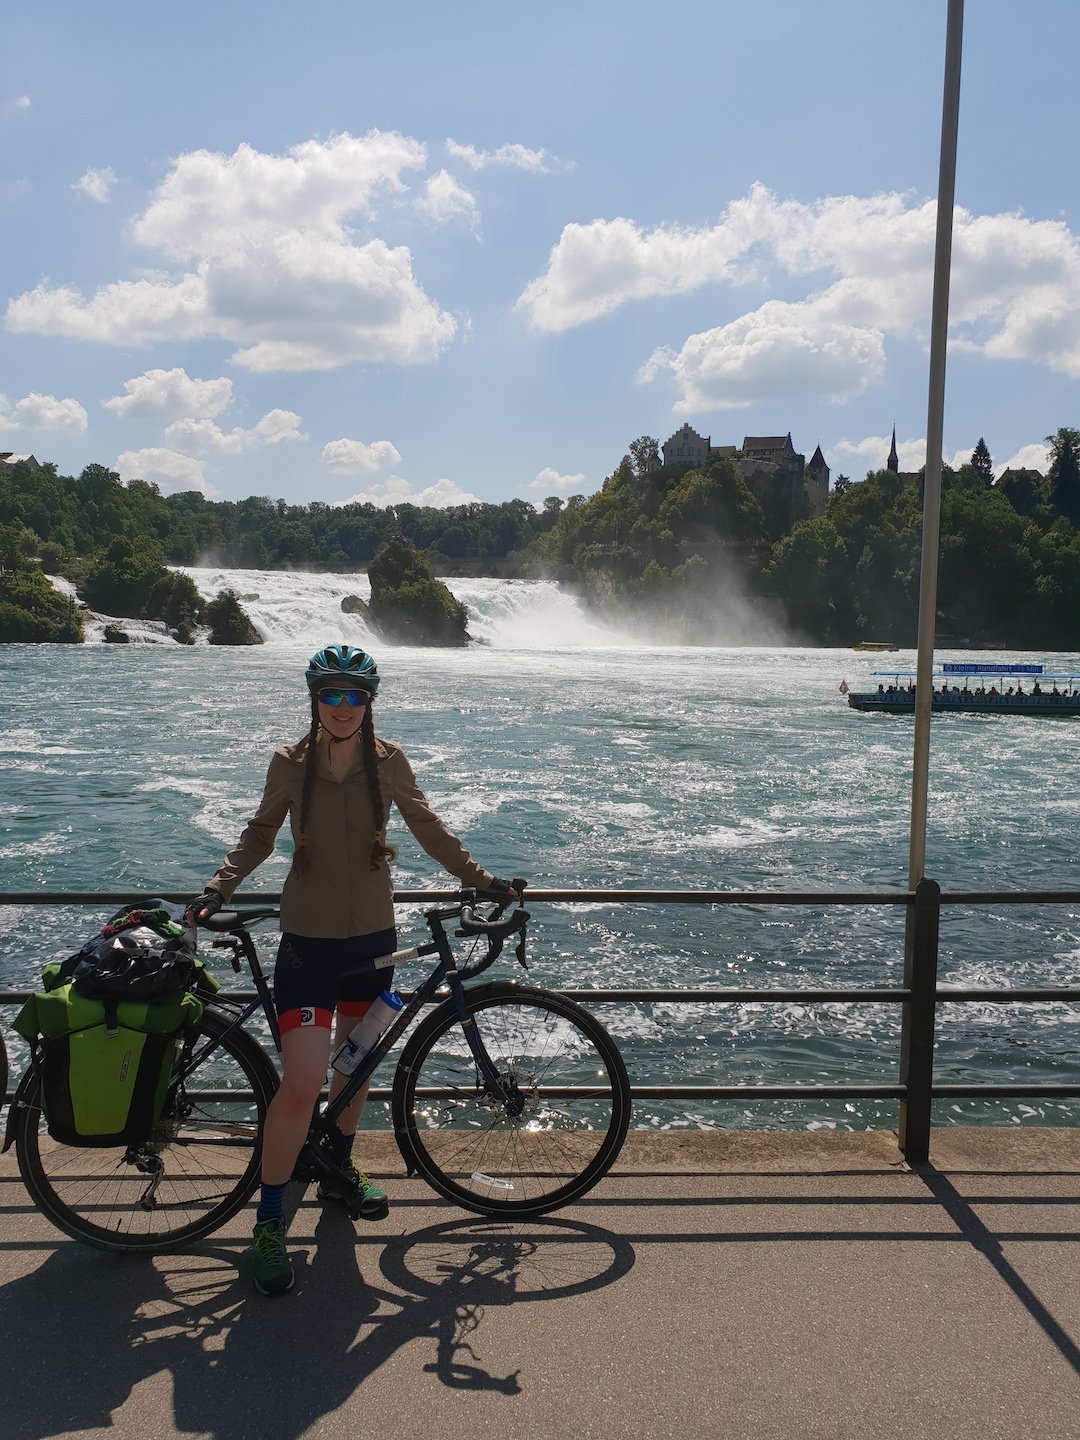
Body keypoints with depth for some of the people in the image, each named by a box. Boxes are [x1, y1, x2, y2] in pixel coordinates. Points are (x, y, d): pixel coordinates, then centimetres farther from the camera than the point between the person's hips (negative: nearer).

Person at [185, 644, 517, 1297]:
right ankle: (270, 1223, 4)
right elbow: (260, 834, 6)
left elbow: (429, 828, 10)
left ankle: (341, 1172, 43)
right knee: (302, 1083, -13)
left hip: (372, 937, 3)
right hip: (308, 941, -3)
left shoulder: (388, 762, -3)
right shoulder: (289, 764, -6)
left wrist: (483, 880, 10)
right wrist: (218, 889, -7)